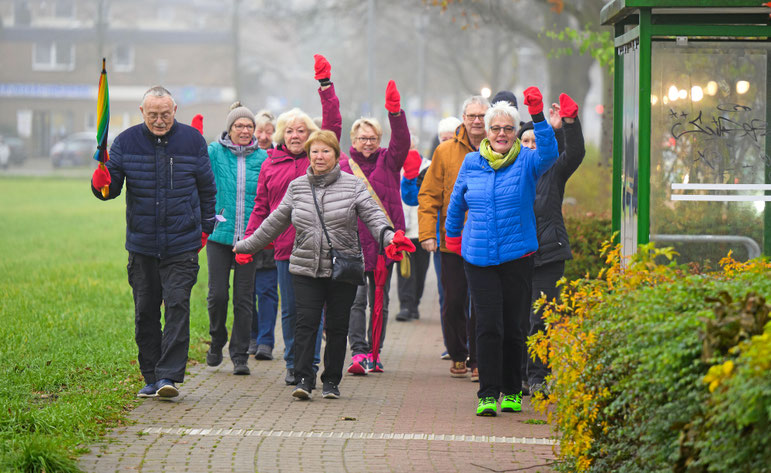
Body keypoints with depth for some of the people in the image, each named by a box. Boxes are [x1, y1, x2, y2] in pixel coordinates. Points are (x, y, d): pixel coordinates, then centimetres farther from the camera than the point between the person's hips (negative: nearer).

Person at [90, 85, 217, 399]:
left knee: (177, 305, -11)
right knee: (145, 311, 5)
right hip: (141, 244, 2)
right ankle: (151, 377, 13)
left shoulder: (192, 140, 1)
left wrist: (205, 229, 12)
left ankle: (169, 375, -11)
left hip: (182, 245, -2)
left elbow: (207, 188, 11)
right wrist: (101, 183, -21)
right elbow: (111, 188, 2)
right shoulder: (126, 141, 2)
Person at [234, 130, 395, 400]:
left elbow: (372, 215, -4)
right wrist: (246, 245, 24)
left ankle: (331, 380, 13)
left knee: (337, 327, 3)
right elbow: (275, 222, 20)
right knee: (306, 323, -9)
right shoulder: (296, 188, 11)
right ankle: (303, 378, -9)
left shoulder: (353, 186, 3)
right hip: (306, 269, 1)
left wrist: (387, 236, -25)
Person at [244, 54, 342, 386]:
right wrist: (249, 239, 3)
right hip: (285, 246, 2)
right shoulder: (270, 165, 12)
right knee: (289, 308, 6)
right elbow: (261, 207, 13)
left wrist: (326, 84, -9)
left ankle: (311, 363, 7)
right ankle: (292, 364, 16)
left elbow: (333, 125, -4)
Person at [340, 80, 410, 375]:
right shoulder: (343, 167, 7)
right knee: (356, 299, -9)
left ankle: (374, 351, 16)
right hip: (354, 241, -1)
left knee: (379, 300, 8)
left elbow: (402, 141, -10)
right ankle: (359, 352, -11)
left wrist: (395, 112, -23)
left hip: (383, 240, 1)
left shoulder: (388, 161, 3)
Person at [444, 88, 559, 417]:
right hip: (478, 257, 1)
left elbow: (549, 153, -22)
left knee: (513, 327, 6)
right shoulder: (471, 163, 8)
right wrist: (452, 234, 29)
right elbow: (457, 201, 23)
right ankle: (488, 395, -5)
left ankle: (512, 392, 20)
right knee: (488, 326, -7)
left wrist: (538, 116, -32)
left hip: (517, 256, -1)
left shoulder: (527, 162, 0)